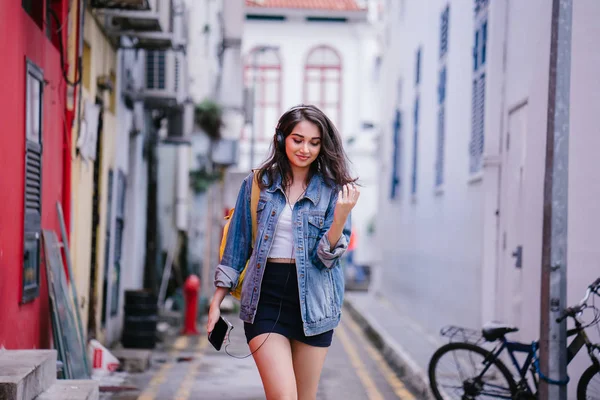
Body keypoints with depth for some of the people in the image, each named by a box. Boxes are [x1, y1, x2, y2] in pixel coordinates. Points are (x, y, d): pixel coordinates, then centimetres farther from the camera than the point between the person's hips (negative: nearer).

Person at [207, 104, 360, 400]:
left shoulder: (333, 190, 2)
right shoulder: (257, 183, 5)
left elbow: (327, 257, -4)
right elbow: (237, 245, 11)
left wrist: (341, 216, -21)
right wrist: (216, 301, 10)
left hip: (312, 301, 1)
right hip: (265, 297, 0)